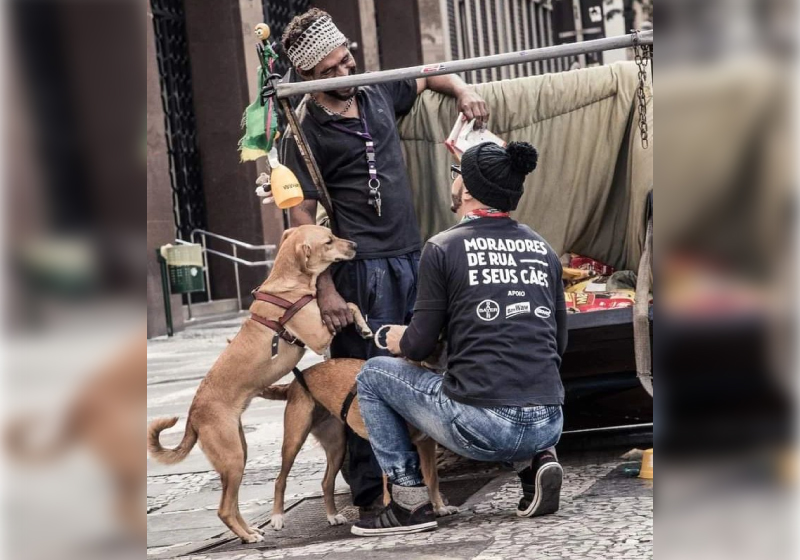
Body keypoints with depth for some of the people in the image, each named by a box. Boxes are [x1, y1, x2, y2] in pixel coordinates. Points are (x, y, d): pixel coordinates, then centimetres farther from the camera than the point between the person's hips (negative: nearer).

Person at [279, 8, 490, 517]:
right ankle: (371, 490, 1)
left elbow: (429, 76, 29)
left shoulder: (379, 94, 9)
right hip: (364, 269, -6)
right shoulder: (306, 134, -8)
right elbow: (303, 217, -10)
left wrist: (462, 91, 7)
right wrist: (325, 290, -15)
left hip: (413, 256, 7)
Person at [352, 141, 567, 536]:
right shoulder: (542, 249, 13)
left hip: (481, 428, -5)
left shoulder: (444, 248, -2)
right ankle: (535, 461, 12)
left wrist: (398, 340, 22)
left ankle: (410, 501, 10)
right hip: (548, 425, 5)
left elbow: (420, 346, 0)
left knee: (373, 376, 17)